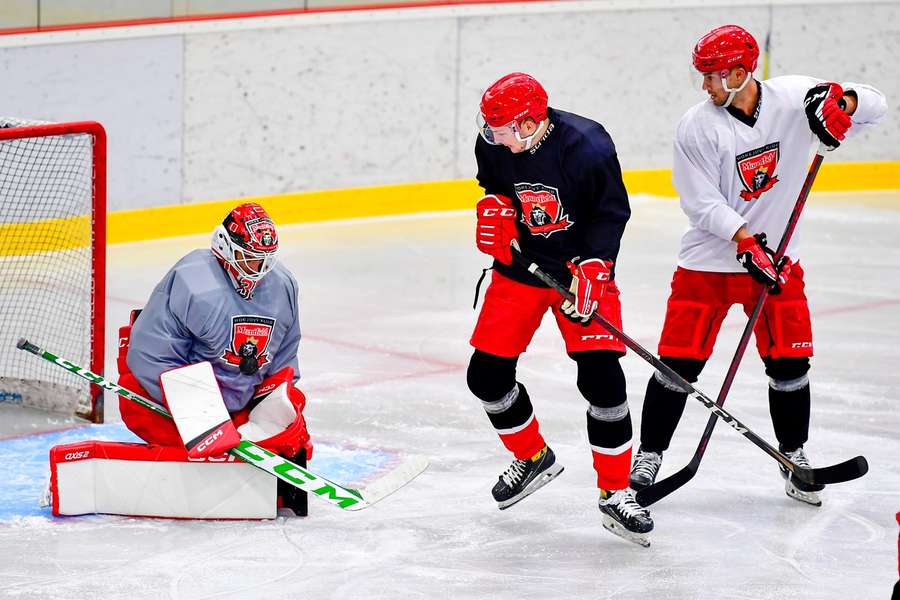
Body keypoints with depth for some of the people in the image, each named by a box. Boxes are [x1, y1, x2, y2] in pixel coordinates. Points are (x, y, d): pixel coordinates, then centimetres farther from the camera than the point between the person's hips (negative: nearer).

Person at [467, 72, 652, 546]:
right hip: (519, 265, 5)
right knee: (486, 374, 1)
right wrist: (495, 209, -9)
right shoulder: (493, 144, -11)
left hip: (583, 267, -5)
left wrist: (591, 268, -23)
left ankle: (615, 493, -4)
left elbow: (612, 212, -13)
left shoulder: (588, 147, -25)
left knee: (601, 377, -16)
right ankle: (532, 457, 28)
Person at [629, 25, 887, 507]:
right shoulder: (697, 127, -13)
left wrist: (842, 102, -32)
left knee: (789, 360, 3)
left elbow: (874, 106, -10)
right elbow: (702, 203, -14)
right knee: (680, 361, -2)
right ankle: (648, 457, 11)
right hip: (709, 262, -1)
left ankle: (794, 455, 21)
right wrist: (746, 242, -26)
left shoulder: (793, 99, -10)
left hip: (777, 256, 1)